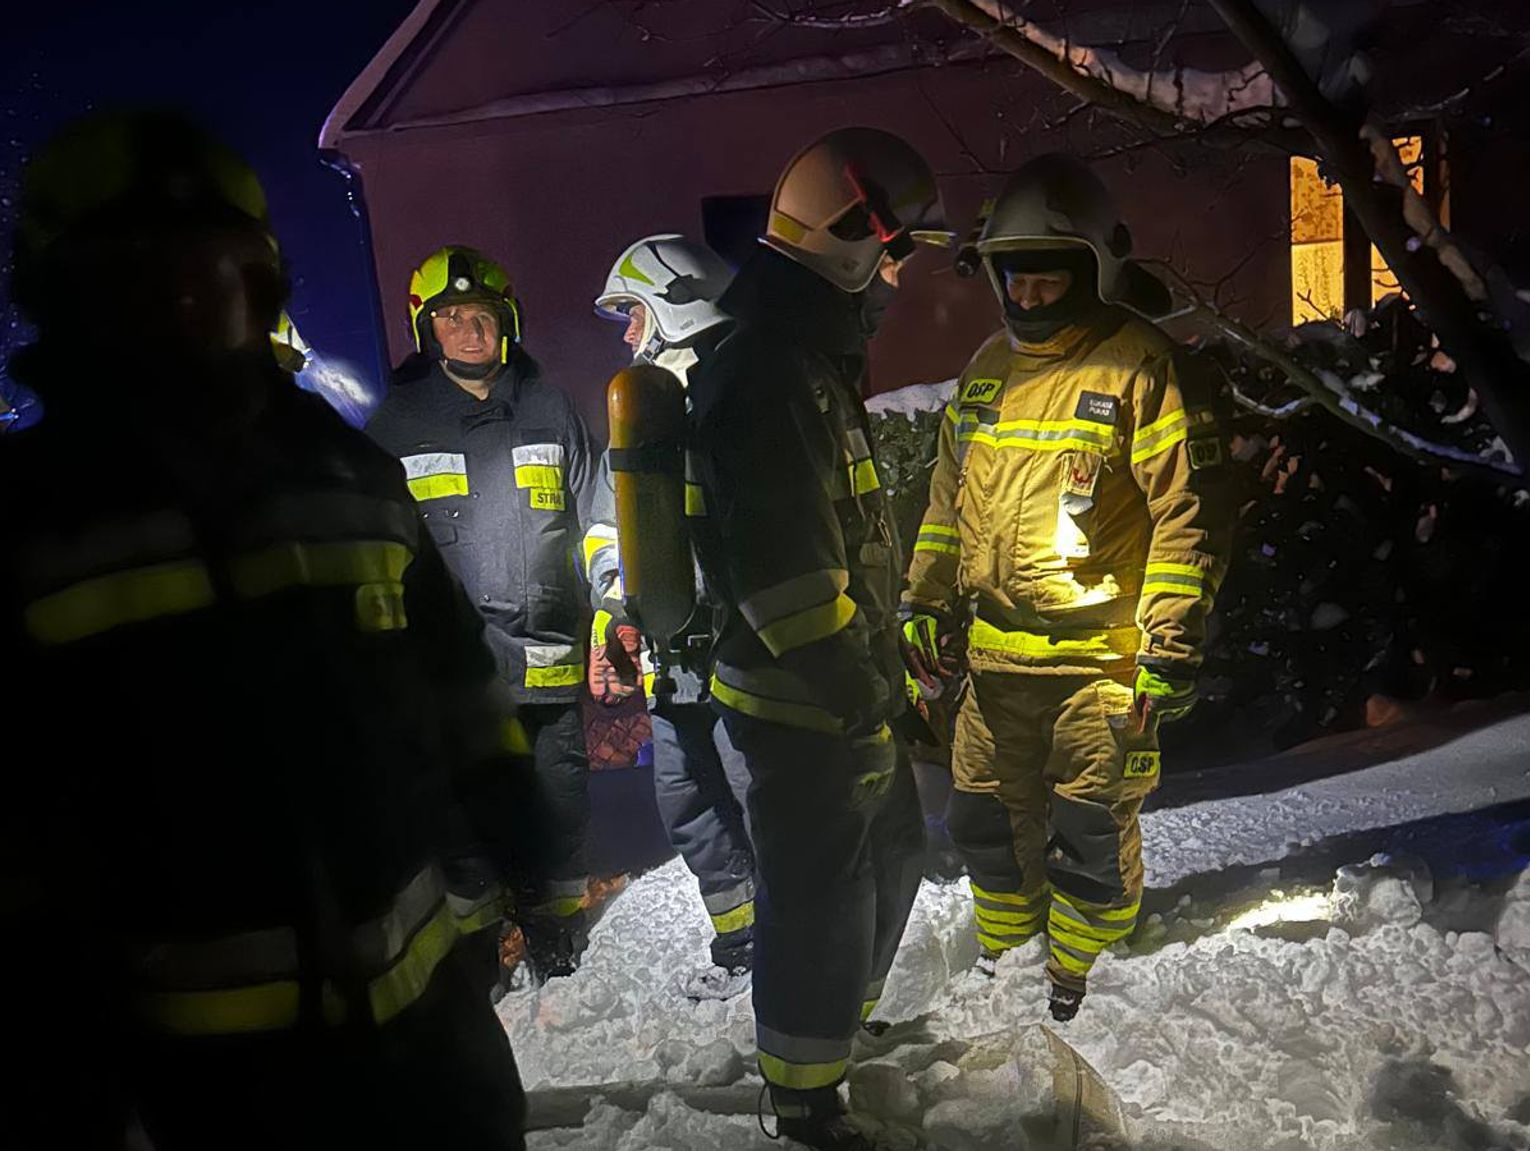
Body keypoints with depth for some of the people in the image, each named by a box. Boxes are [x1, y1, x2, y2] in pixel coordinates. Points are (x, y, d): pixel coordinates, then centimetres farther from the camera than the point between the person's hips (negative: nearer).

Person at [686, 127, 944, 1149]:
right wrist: (859, 711, -21)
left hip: (851, 686, 10)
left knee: (893, 854, 24)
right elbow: (786, 575, -27)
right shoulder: (762, 377, -23)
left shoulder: (816, 362, 12)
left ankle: (846, 1023, 45)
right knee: (821, 897, 5)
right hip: (804, 710, -10)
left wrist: (889, 669, 22)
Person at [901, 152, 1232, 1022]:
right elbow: (950, 498, 19)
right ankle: (1003, 952, 38)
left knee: (1089, 835, 4)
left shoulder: (1138, 364, -9)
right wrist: (928, 603, 14)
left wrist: (1171, 646, -16)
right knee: (987, 817, 16)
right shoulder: (989, 368, 12)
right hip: (996, 654, 6)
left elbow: (1190, 510, -12)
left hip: (1100, 655, -6)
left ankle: (1077, 982, 26)